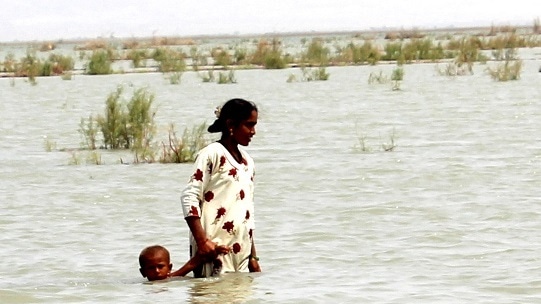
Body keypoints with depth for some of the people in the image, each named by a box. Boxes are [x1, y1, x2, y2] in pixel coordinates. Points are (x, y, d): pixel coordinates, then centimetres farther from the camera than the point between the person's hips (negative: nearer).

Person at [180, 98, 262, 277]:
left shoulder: (247, 162, 19)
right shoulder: (212, 154, -4)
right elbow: (189, 197, -10)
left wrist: (253, 257, 19)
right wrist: (202, 241, -18)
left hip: (240, 251, 7)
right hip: (214, 249, -7)